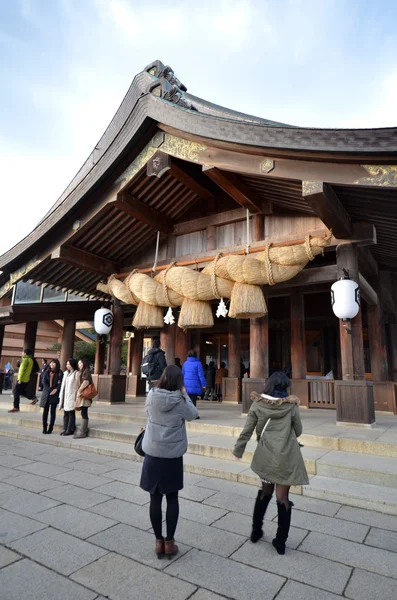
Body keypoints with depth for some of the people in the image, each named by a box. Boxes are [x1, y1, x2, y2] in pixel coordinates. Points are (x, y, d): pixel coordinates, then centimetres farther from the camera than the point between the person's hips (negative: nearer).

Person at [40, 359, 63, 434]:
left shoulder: (60, 373, 1)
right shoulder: (46, 372, 7)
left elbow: (61, 383, -3)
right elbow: (44, 382, 0)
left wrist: (56, 390, -18)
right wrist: (50, 390, -12)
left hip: (55, 395, -2)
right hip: (46, 394, 2)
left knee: (53, 411, 2)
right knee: (45, 411, 2)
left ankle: (50, 429, 8)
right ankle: (44, 428, 8)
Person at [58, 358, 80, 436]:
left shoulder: (76, 373, -7)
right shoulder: (66, 373, 14)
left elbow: (77, 385, -9)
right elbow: (63, 385, 17)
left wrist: (76, 396, -13)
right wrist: (61, 396, 14)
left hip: (72, 396, -6)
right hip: (65, 396, 6)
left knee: (71, 413, -1)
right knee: (65, 413, 9)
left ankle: (70, 430, 5)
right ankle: (65, 429, 16)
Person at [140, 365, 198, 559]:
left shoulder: (151, 396, -9)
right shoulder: (180, 401, -15)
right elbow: (192, 414, 3)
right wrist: (184, 394, 5)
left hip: (153, 454, 2)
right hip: (173, 456, -2)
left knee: (155, 498, 12)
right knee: (172, 498, 14)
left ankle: (159, 542, 23)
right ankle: (169, 542, 21)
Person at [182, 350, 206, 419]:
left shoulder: (185, 363, 8)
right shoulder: (198, 363, -7)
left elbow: (182, 374, 14)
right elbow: (200, 375, -9)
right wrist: (203, 384, -5)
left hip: (186, 384, 5)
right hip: (194, 385, -5)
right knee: (193, 400, -1)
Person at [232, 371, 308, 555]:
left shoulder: (257, 404, -5)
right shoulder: (291, 405, -7)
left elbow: (247, 430, -3)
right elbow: (298, 431, 4)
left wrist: (238, 450, 8)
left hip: (265, 455, 2)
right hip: (287, 456, -1)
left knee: (265, 491, 22)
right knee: (283, 496, 11)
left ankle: (256, 531, 31)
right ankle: (280, 541, 20)